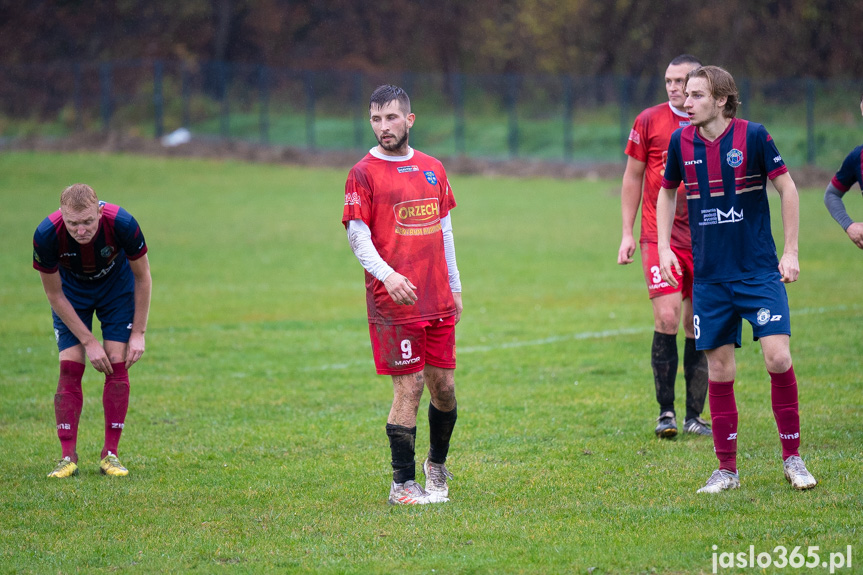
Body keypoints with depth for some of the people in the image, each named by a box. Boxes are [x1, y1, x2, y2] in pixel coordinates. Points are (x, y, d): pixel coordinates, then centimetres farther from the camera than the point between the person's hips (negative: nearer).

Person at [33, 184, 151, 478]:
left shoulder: (122, 224, -36)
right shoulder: (46, 236, -35)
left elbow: (143, 277, -17)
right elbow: (55, 295, -20)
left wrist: (138, 333, -15)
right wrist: (89, 341, -20)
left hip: (117, 285, 0)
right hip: (71, 291, 0)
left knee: (117, 364, -10)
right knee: (69, 367, -12)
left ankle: (110, 454, -4)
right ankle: (68, 457, -8)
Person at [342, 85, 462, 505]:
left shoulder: (432, 169, 13)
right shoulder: (363, 174, -4)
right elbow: (357, 234, -9)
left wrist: (454, 286, 18)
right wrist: (387, 274, -24)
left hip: (438, 302, 5)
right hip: (394, 301, -5)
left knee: (443, 385, 9)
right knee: (409, 387, -7)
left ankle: (436, 464, 32)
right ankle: (402, 484, 1)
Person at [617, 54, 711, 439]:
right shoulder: (649, 121, 1)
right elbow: (633, 177, 8)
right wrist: (627, 233, 3)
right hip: (660, 237, -2)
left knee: (698, 327, 3)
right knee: (666, 319, -14)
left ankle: (694, 415, 10)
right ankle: (665, 411, -4)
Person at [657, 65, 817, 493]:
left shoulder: (753, 136, -9)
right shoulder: (681, 142, 1)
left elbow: (787, 189, 0)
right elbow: (666, 192, 18)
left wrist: (791, 252, -2)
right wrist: (663, 247, 8)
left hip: (760, 271, -3)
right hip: (710, 277, 3)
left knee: (778, 358, -13)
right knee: (719, 370, 3)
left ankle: (792, 457, 4)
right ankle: (726, 470, 13)